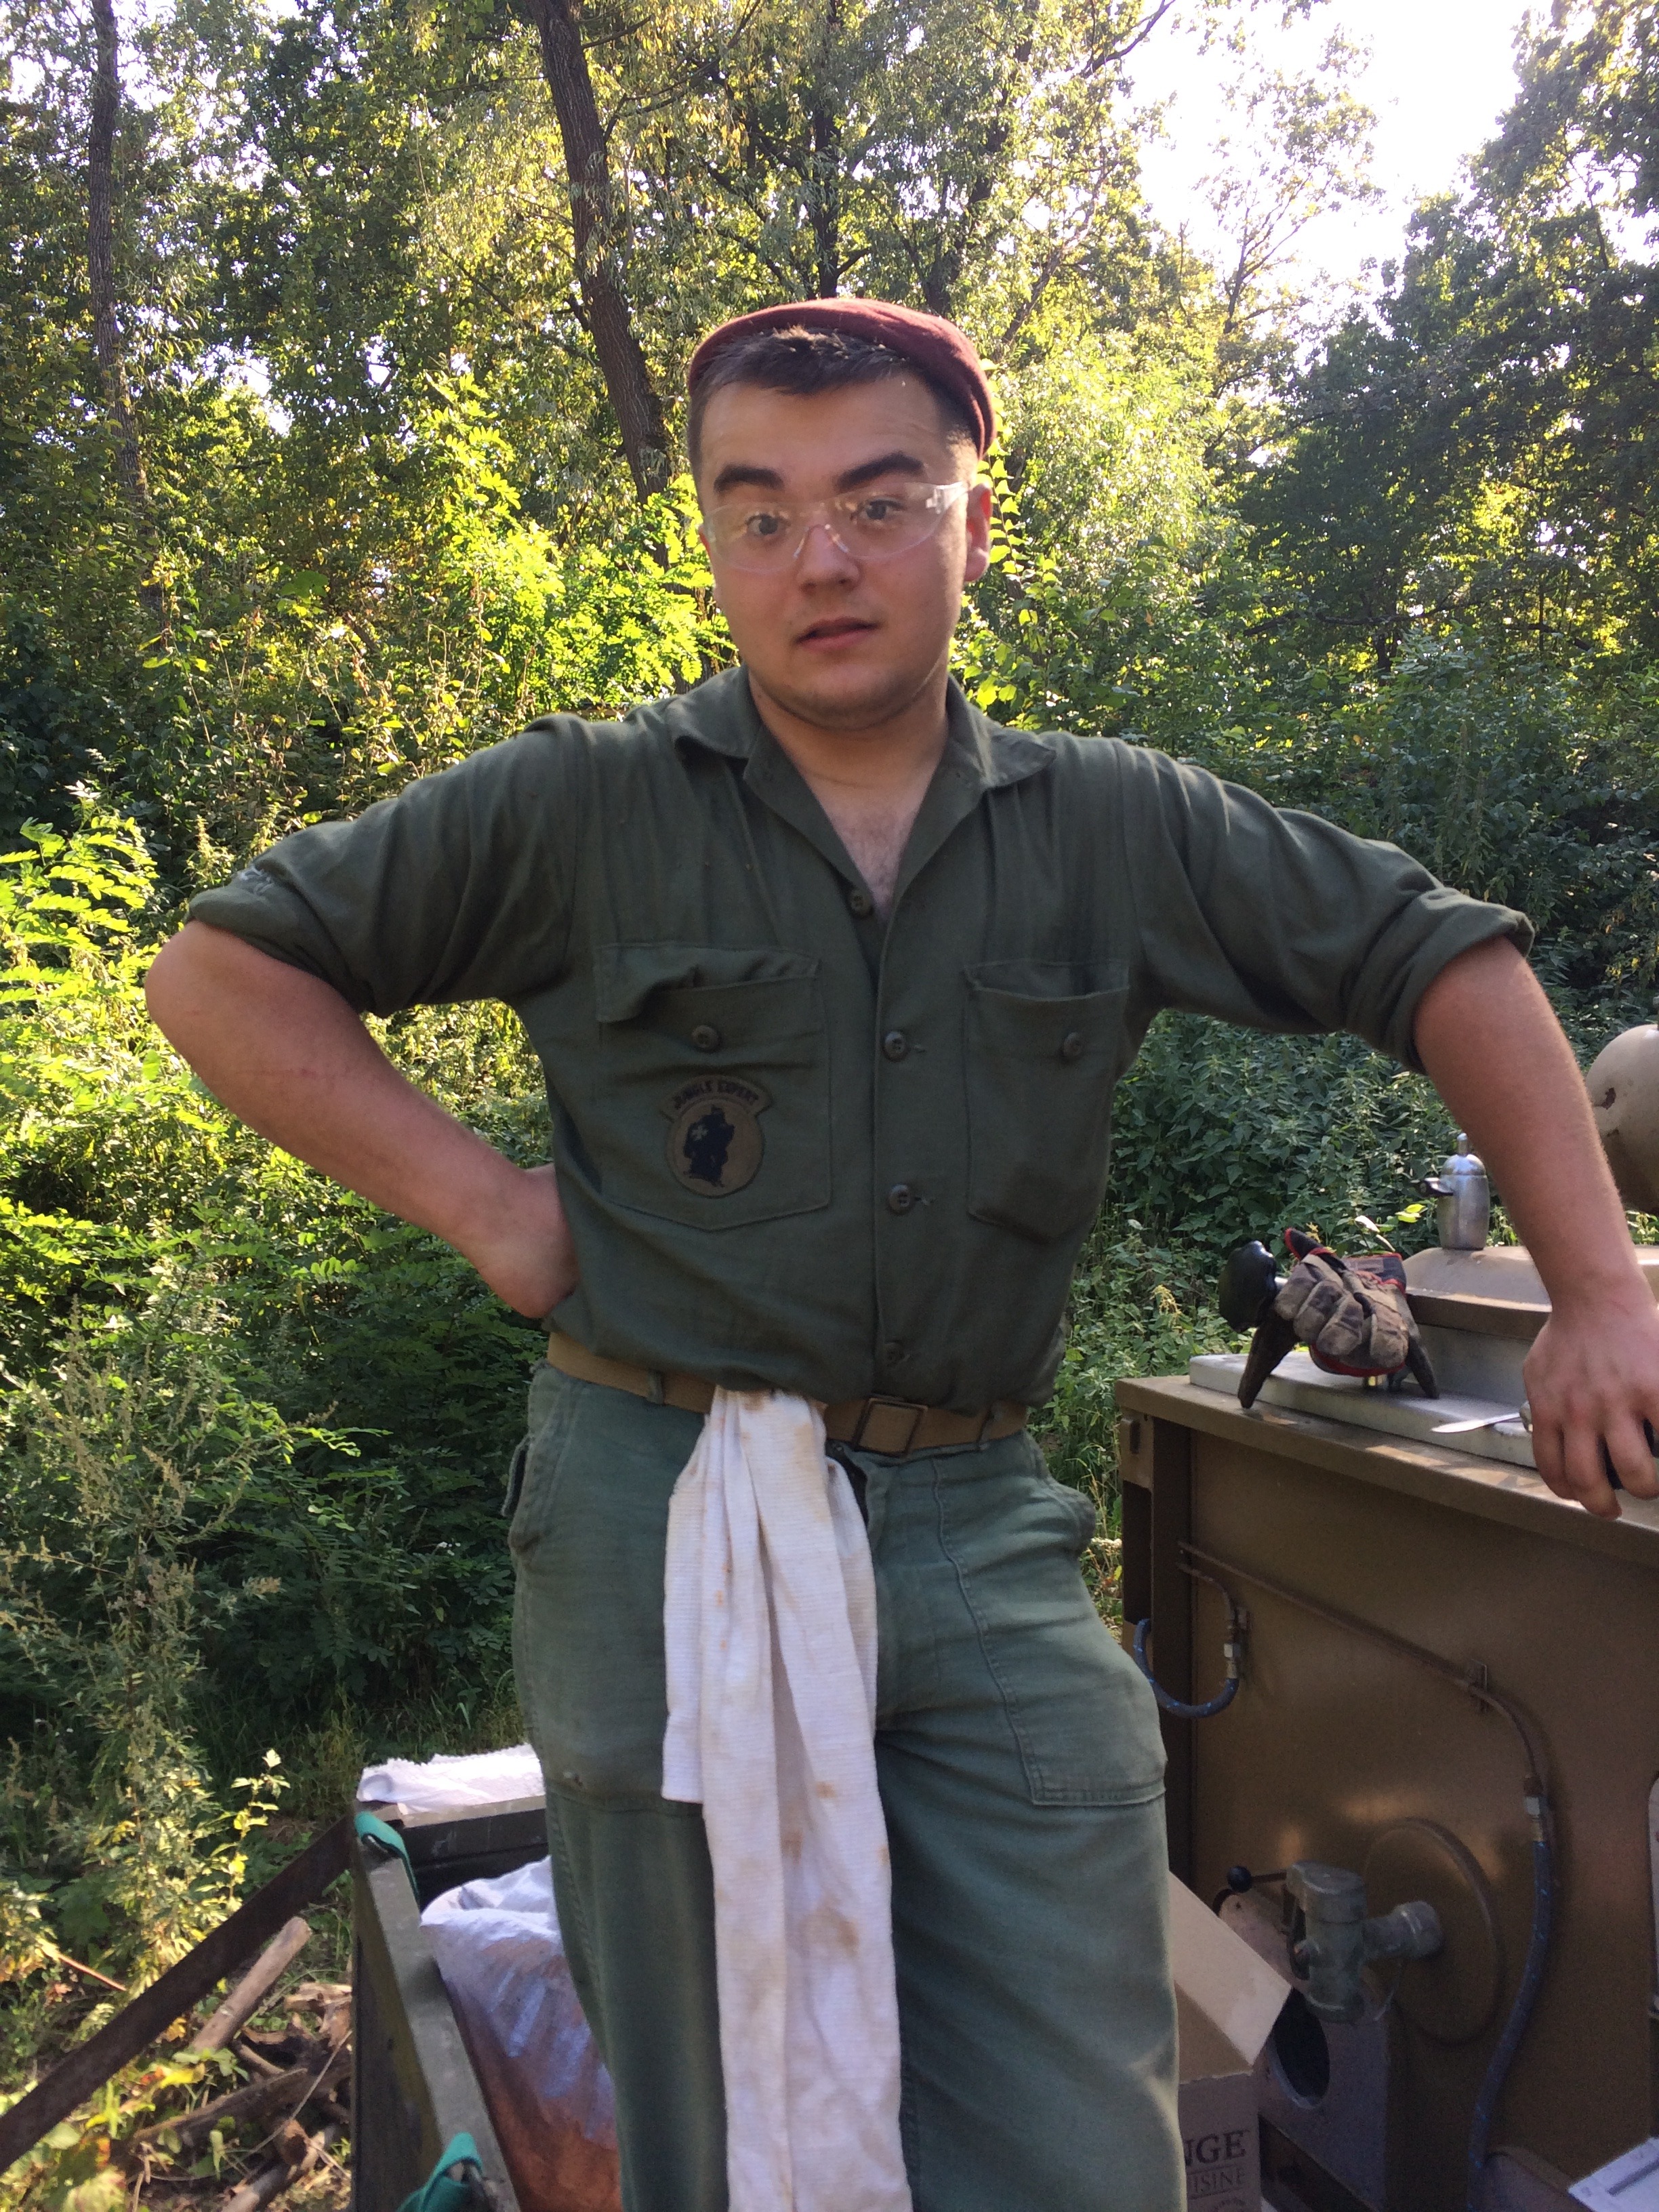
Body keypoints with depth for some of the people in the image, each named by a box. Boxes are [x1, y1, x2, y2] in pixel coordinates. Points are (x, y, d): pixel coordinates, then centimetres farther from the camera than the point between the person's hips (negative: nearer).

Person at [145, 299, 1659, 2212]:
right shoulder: (576, 810, -2)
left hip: (981, 1535, 2)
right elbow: (221, 969, 2)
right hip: (662, 1523, -1)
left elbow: (1445, 962, 8)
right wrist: (483, 1203, -7)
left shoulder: (1120, 830, 4)